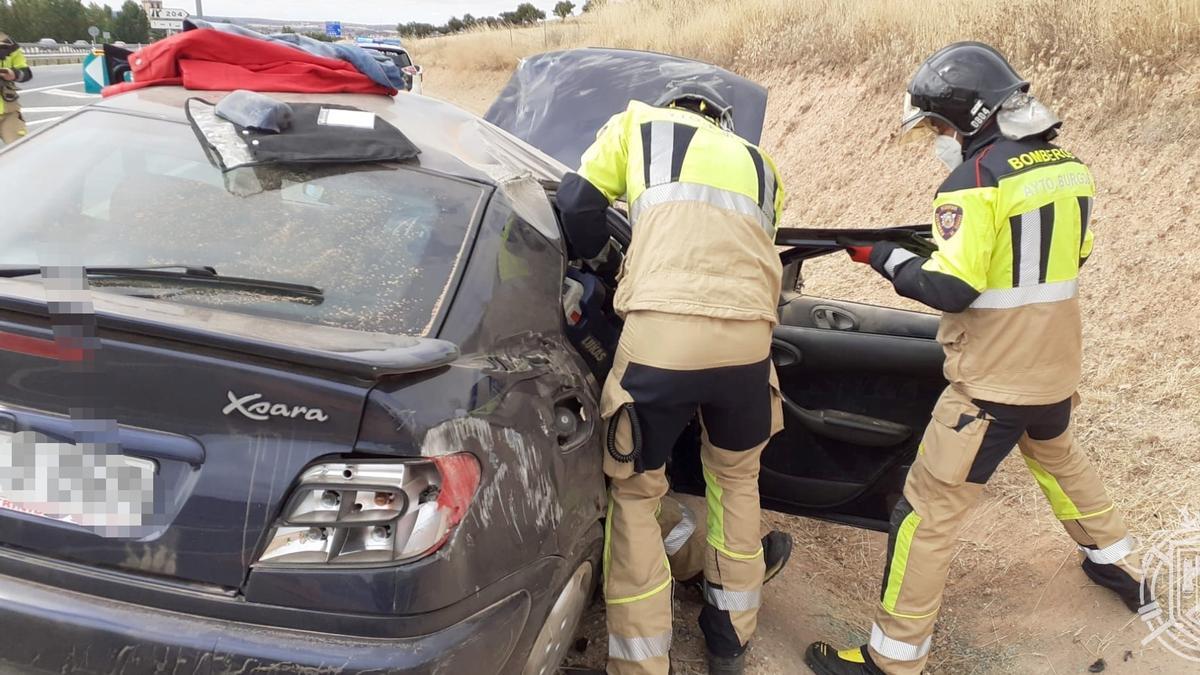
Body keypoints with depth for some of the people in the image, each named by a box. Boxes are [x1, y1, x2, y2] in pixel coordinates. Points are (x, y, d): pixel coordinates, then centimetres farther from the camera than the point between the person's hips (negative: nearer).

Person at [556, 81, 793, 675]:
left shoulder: (640, 123, 23)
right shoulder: (760, 165, 32)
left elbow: (577, 205, 15)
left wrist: (597, 261, 33)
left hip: (661, 332, -3)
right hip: (748, 336, 4)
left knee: (634, 491, 15)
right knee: (735, 477, 27)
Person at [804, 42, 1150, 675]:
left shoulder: (975, 179, -19)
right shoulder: (1069, 165, 5)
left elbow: (950, 290, -23)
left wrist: (883, 255, -10)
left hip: (993, 378, -8)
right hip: (1056, 364, 8)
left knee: (928, 509, -1)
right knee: (1060, 457, 35)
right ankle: (1117, 565, 54)